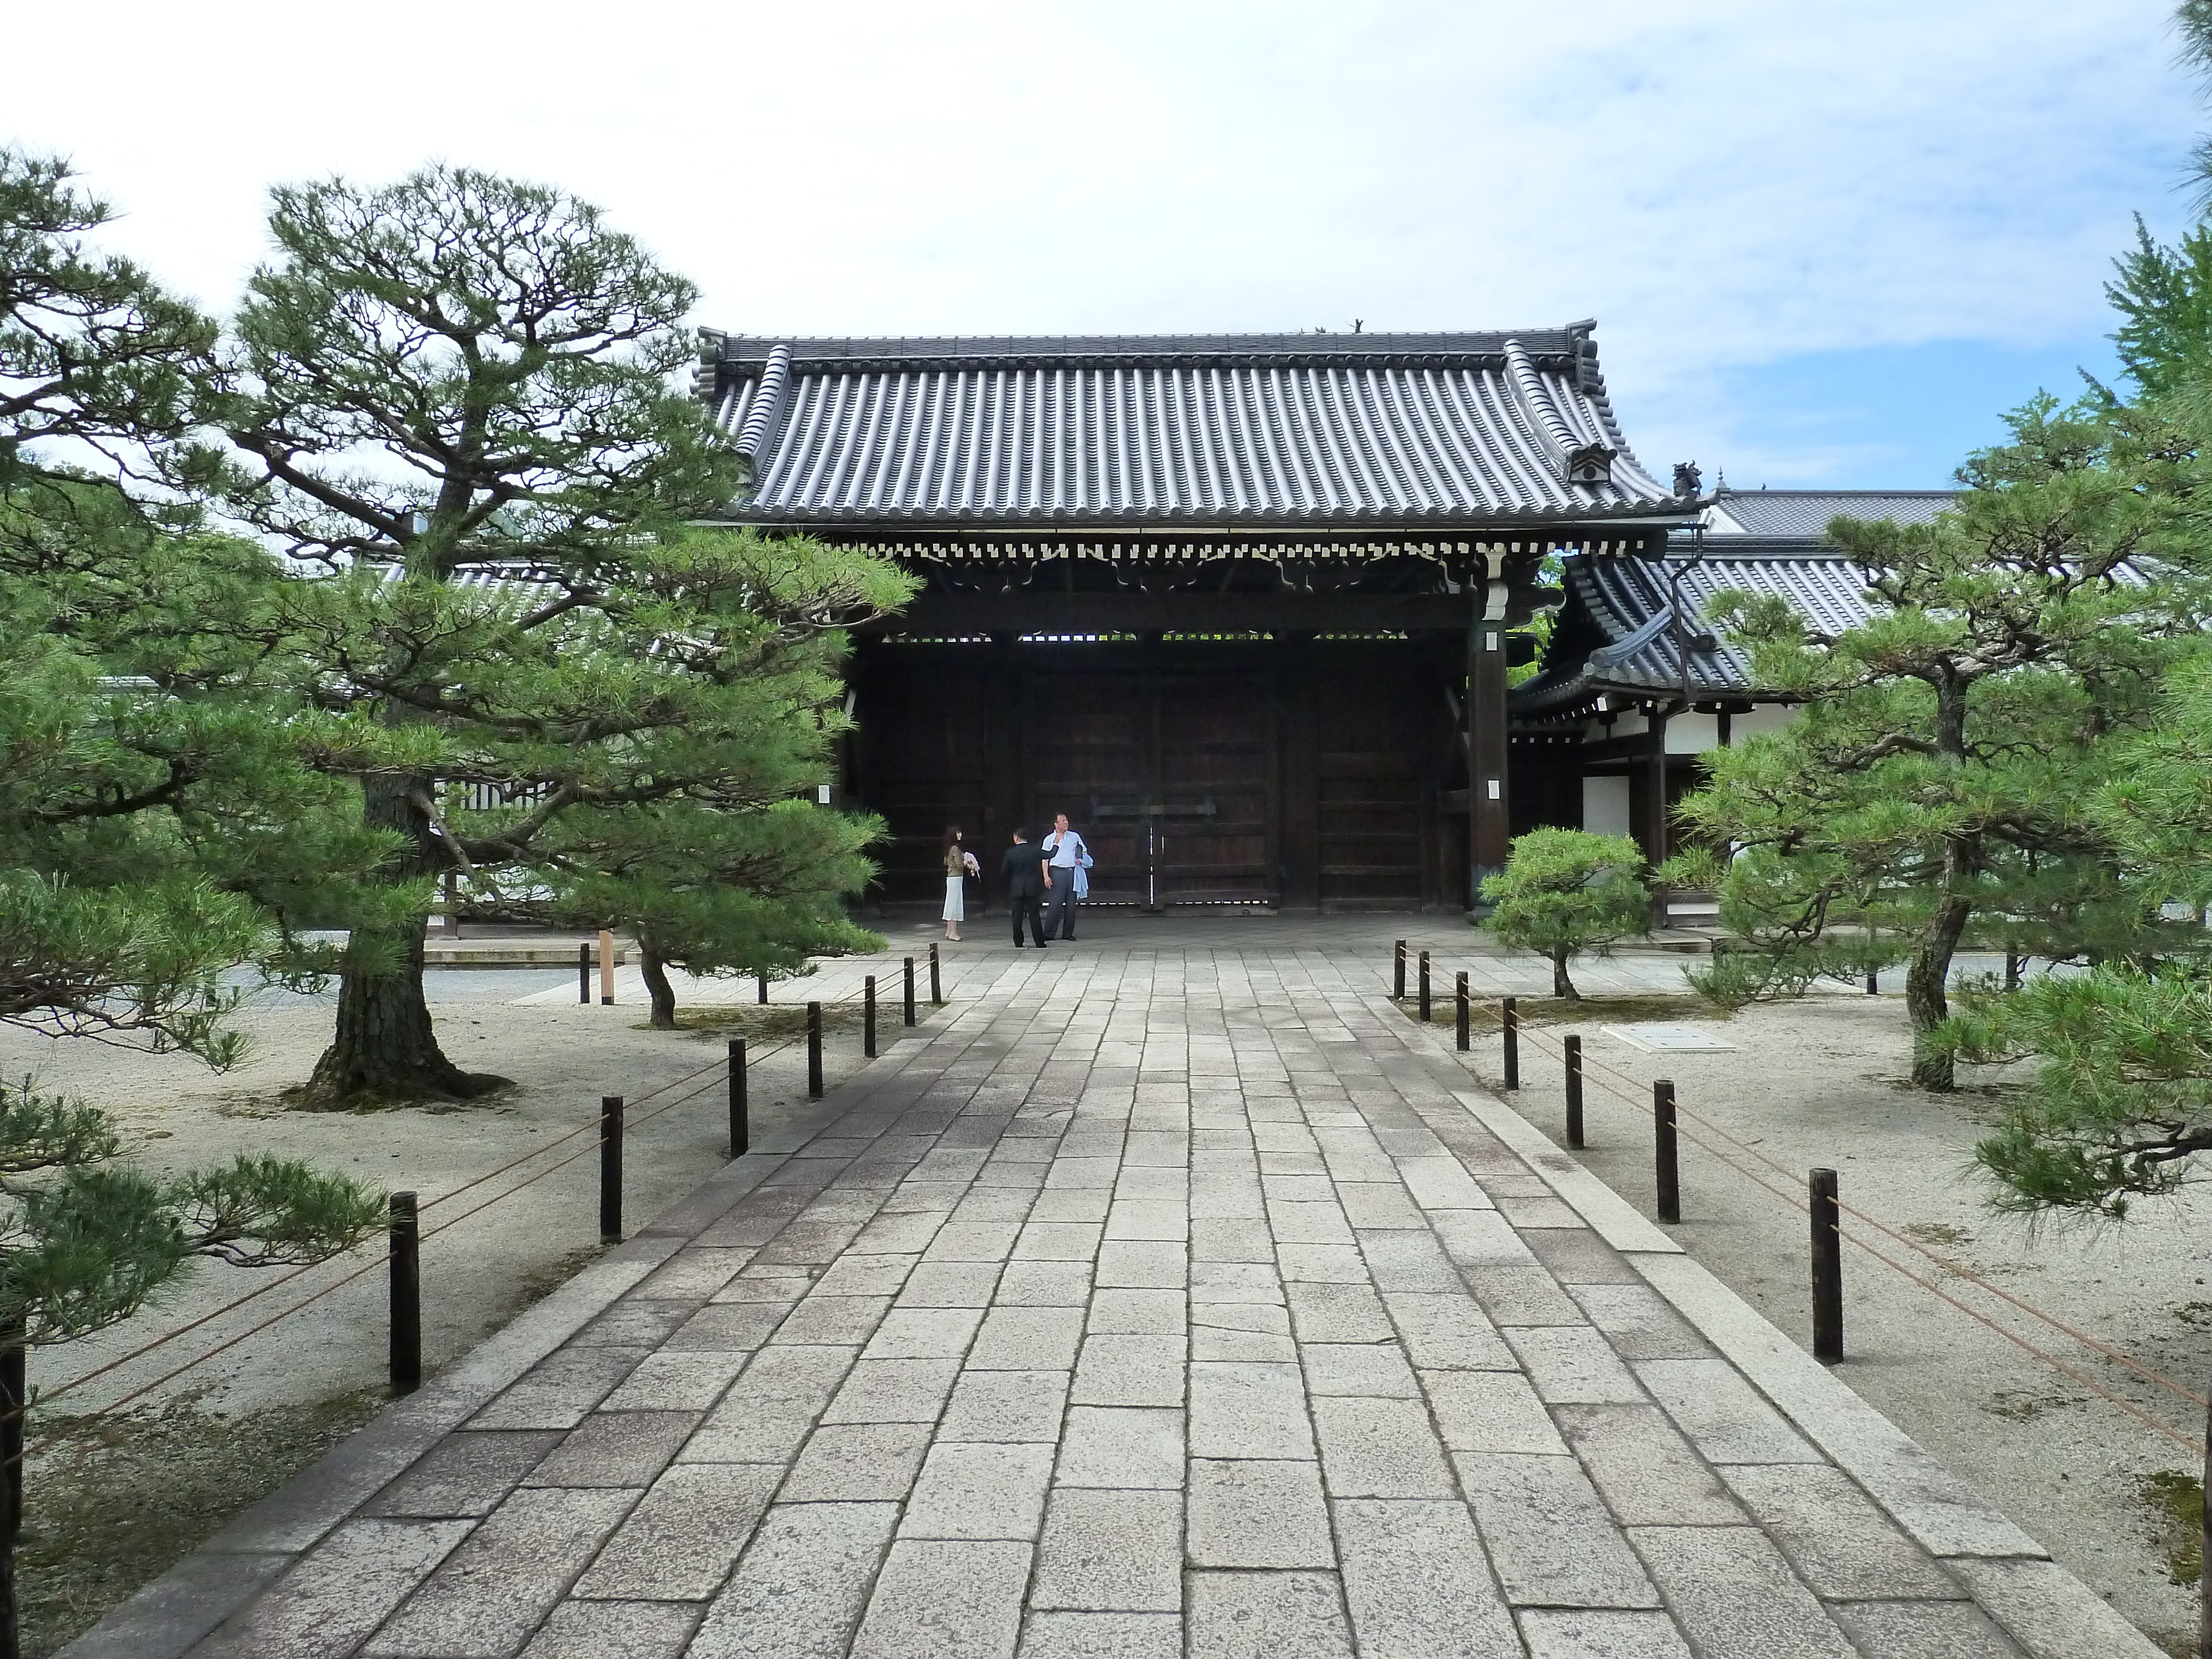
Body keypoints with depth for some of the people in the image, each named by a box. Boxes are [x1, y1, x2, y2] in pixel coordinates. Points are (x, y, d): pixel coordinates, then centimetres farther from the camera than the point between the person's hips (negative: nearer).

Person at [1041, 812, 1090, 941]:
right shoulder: (1050, 839, 4)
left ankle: (1068, 933, 11)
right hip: (1058, 872, -3)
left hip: (1073, 872, 3)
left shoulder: (1075, 837, 12)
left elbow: (1084, 852, 22)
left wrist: (1081, 860, 0)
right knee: (1056, 902, -11)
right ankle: (1049, 933, -7)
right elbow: (1045, 859, 3)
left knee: (1071, 904, 4)